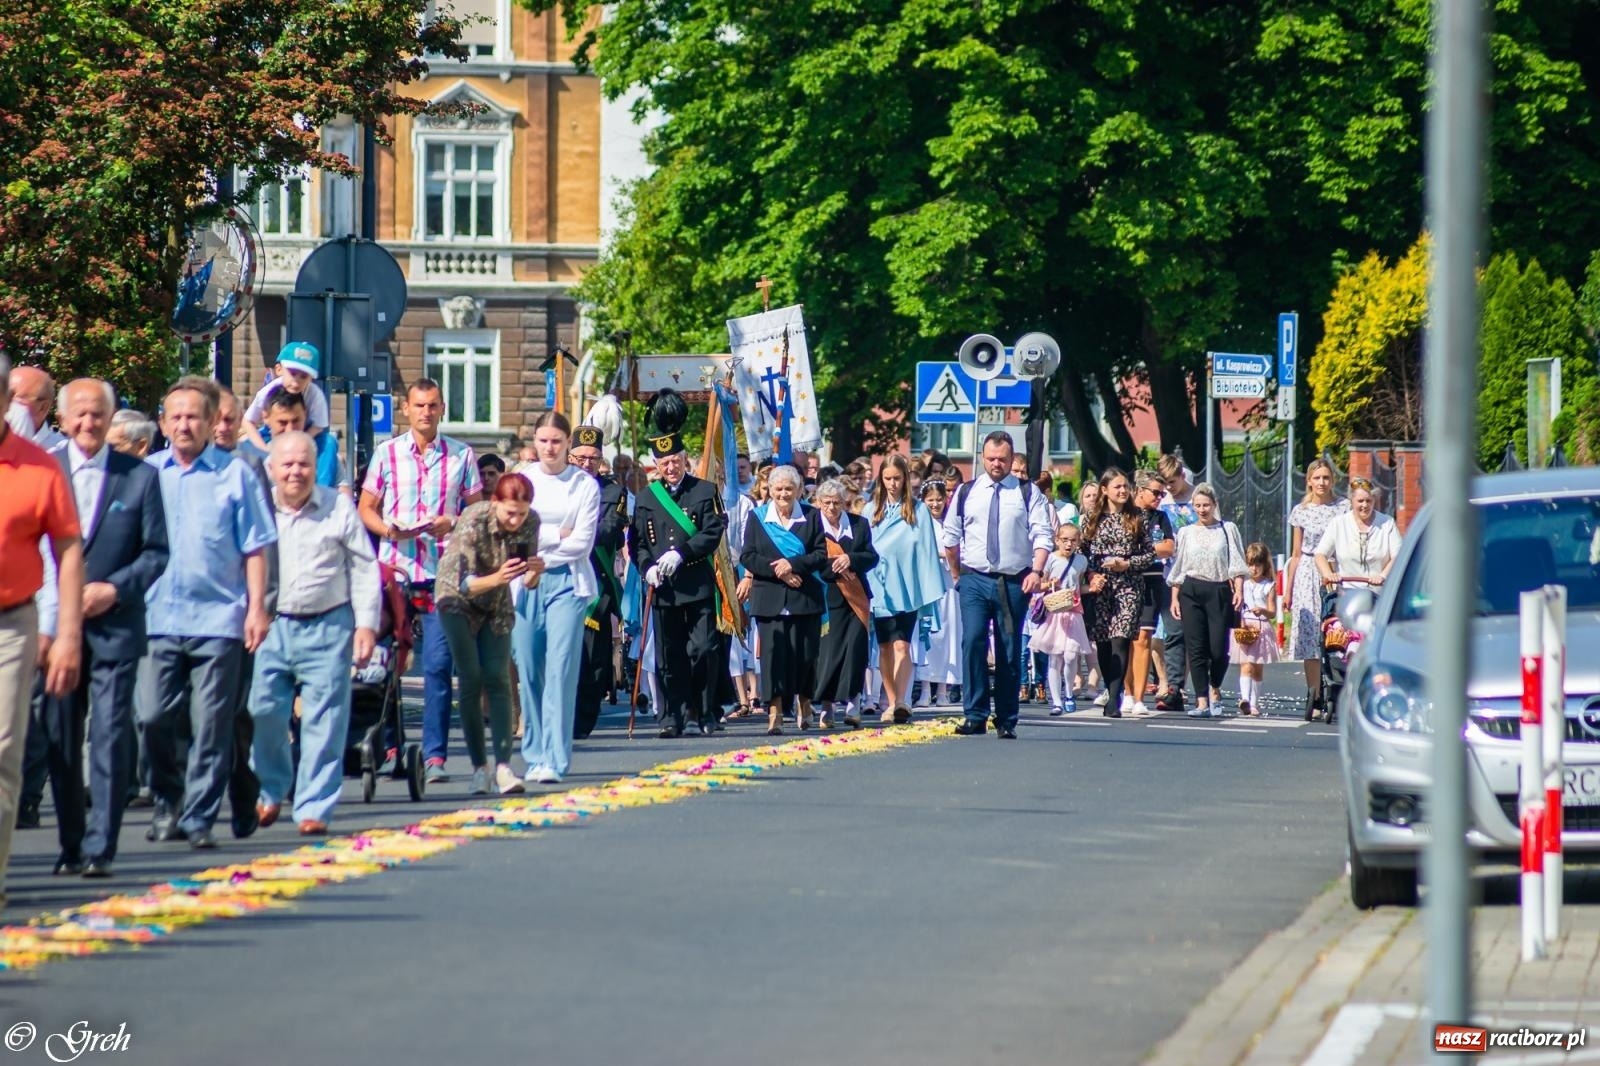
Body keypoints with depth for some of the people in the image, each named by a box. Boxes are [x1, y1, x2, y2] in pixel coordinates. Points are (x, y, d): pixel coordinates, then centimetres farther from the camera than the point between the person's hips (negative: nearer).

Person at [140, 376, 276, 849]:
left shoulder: (235, 474, 4)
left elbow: (254, 547, 3)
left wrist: (257, 607, -3)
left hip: (217, 618, -2)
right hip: (158, 616, 2)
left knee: (211, 728, -2)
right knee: (153, 717, -1)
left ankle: (198, 818, 3)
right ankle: (168, 801, 19)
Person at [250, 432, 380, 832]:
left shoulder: (339, 507, 3)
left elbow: (364, 568, 6)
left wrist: (366, 623, -1)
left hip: (327, 628, -1)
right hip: (271, 627, 1)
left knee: (324, 724, -3)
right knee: (262, 714, 0)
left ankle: (314, 808, 1)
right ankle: (270, 789, 23)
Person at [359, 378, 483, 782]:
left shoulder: (461, 456, 8)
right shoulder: (386, 453, 9)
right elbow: (366, 508, 13)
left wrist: (453, 524, -10)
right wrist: (388, 529, -8)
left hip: (442, 571, -1)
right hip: (394, 567, 1)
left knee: (438, 663, -6)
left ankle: (435, 755, -5)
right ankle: (389, 746, 14)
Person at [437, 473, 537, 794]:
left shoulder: (531, 523, -16)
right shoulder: (473, 522, -30)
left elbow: (528, 581, -8)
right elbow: (463, 584, -32)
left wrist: (533, 572, -31)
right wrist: (496, 579, -49)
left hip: (497, 605, 3)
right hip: (458, 600, -3)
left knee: (497, 680, -8)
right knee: (471, 680, -9)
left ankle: (503, 766, -17)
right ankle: (479, 768, -5)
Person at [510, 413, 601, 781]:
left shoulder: (585, 484, 2)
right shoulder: (521, 480, 8)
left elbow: (583, 542, -3)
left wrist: (543, 560, -9)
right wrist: (557, 536, -7)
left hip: (568, 581, -2)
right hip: (526, 583, 2)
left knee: (561, 669, -10)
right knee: (529, 670, 2)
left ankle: (554, 760, -13)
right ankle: (535, 755, 12)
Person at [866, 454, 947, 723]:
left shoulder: (918, 510, 2)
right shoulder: (872, 511, 9)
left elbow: (927, 550, 1)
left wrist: (930, 590, -4)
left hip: (907, 587, -3)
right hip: (879, 588, 3)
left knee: (901, 644, -14)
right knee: (885, 647, 7)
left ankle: (901, 700, -25)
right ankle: (891, 702, 13)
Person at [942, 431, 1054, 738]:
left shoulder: (1028, 493, 4)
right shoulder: (966, 493, 9)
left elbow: (1042, 536, -3)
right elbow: (951, 537, 15)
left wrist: (1036, 571, -16)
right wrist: (957, 573, 13)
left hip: (1014, 582, -1)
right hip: (975, 579, 1)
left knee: (1009, 652, 3)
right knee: (973, 642, -14)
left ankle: (1006, 721, 9)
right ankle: (975, 717, -11)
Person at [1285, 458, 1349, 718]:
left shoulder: (1343, 508, 5)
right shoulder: (1301, 511, 9)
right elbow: (1296, 554, 14)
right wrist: (1287, 589, 11)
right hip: (1307, 576, 1)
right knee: (1309, 636, -4)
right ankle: (1314, 696, -2)